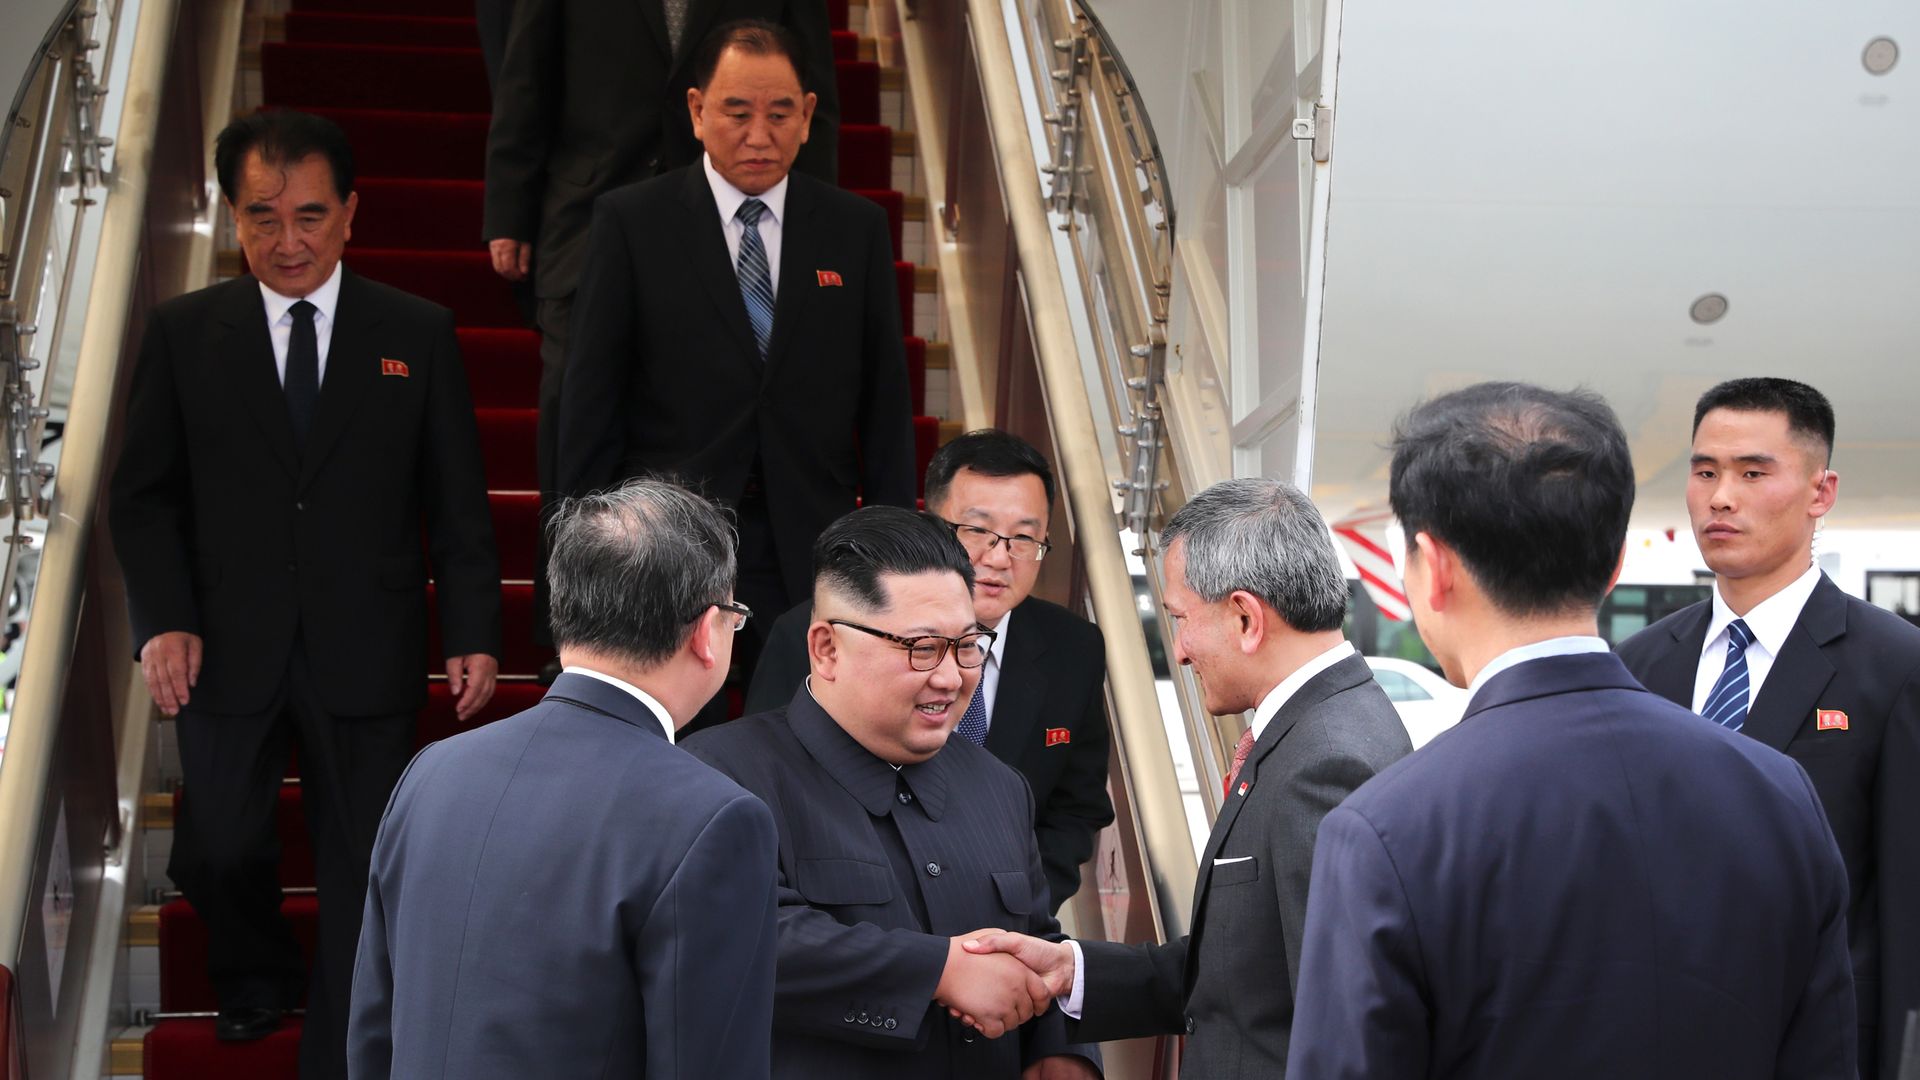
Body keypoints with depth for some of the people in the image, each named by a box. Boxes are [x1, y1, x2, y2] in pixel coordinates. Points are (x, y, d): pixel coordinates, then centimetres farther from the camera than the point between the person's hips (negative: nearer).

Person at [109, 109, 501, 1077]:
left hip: (365, 659, -1)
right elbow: (143, 498, 3)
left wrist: (475, 633, -7)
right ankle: (256, 979, 42)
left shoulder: (418, 335, 1)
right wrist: (163, 621, -10)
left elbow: (457, 503, 1)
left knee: (361, 871, 6)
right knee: (218, 853, 9)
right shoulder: (183, 334, 2)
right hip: (227, 653, 1)